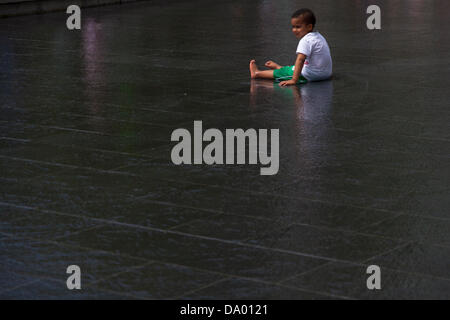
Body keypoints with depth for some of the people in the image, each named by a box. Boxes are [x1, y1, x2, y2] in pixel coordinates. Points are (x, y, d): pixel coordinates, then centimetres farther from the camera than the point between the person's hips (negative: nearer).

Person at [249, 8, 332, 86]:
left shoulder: (305, 41, -20)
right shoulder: (318, 36, 13)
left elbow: (300, 59, -28)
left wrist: (294, 80, -33)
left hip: (313, 75, -9)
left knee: (285, 71, 4)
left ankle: (257, 73, 18)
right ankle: (277, 67, 57)